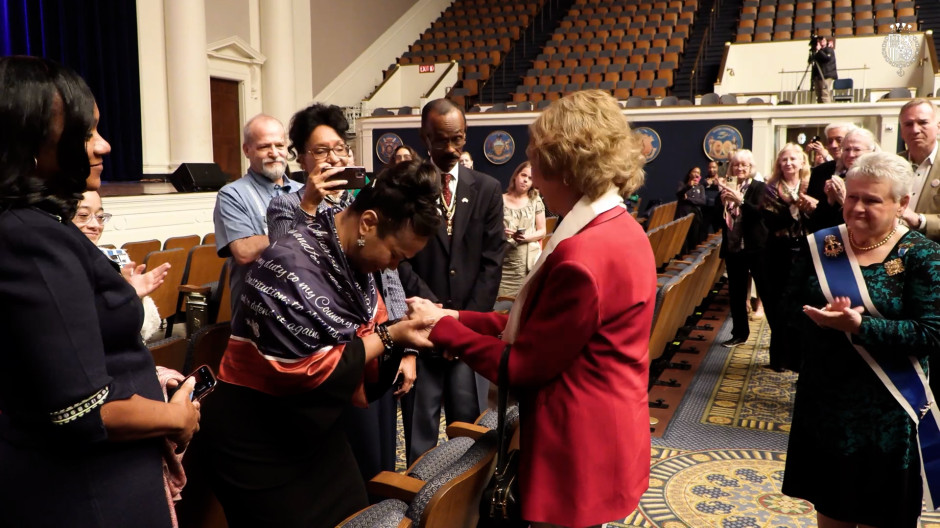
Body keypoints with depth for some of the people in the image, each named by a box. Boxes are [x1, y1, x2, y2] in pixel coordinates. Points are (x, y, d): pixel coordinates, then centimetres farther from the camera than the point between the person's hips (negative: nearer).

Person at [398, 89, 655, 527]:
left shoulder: (582, 257, -27)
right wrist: (462, 319, 2)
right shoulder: (623, 230, 6)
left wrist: (443, 328, -7)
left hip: (578, 452, -9)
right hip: (605, 436, 10)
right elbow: (543, 325, 7)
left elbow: (522, 365, -19)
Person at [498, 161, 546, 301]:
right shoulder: (500, 200, 4)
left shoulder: (536, 201, 6)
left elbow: (542, 231, 7)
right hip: (504, 262, 0)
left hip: (528, 261, 0)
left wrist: (527, 237, -11)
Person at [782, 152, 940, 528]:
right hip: (824, 400, 3)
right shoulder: (821, 245, 0)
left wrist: (858, 325, -29)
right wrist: (821, 318, -22)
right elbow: (792, 308, -1)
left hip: (885, 410, -3)